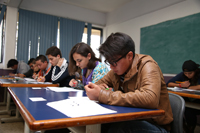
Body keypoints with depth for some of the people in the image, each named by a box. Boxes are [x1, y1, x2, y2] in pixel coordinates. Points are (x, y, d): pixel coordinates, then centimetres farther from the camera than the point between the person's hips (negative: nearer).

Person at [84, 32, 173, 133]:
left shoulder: (147, 66, -19)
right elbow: (101, 82, 14)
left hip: (155, 125, -5)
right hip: (131, 120, 6)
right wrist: (97, 88, -13)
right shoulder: (117, 68, 1)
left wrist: (102, 95, -33)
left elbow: (150, 99, -37)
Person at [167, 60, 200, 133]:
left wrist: (188, 87, -20)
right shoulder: (182, 75, 1)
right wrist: (180, 85, -18)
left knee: (188, 111, -29)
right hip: (188, 101, 4)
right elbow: (168, 83, -4)